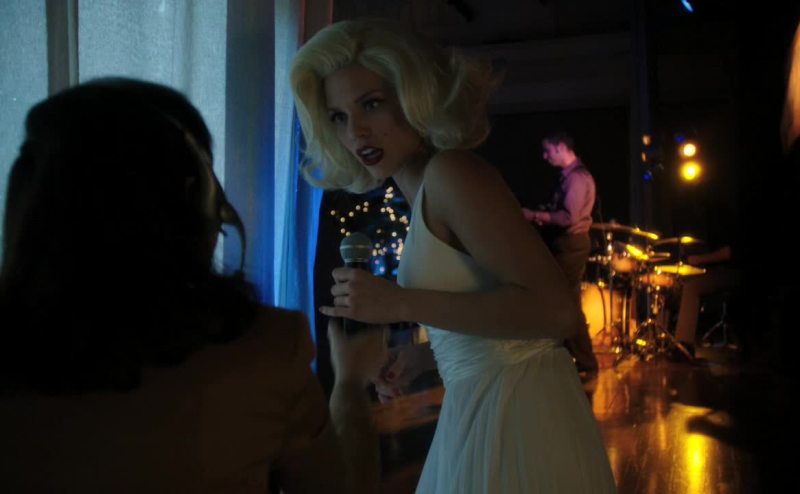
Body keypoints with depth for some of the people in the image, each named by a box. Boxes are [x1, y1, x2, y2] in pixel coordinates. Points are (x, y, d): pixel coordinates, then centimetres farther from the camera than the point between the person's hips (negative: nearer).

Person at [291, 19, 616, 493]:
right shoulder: (425, 190, 10)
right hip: (480, 412, 9)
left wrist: (401, 303, -25)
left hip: (515, 413, -9)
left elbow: (556, 310, -25)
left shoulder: (451, 173, -16)